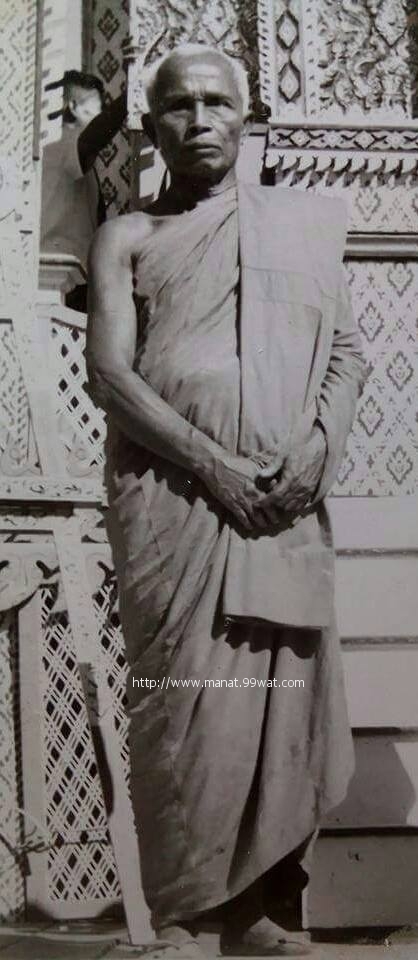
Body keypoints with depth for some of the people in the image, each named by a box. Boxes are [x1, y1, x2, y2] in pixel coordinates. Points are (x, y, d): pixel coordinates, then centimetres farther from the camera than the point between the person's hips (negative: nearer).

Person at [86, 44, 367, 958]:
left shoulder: (305, 221, 18)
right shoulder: (128, 238, 12)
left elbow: (346, 350, 14)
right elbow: (109, 372, -1)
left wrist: (322, 440, -6)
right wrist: (213, 464, -12)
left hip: (287, 503, 2)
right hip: (172, 497, -2)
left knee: (287, 697, 0)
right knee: (182, 698, -4)